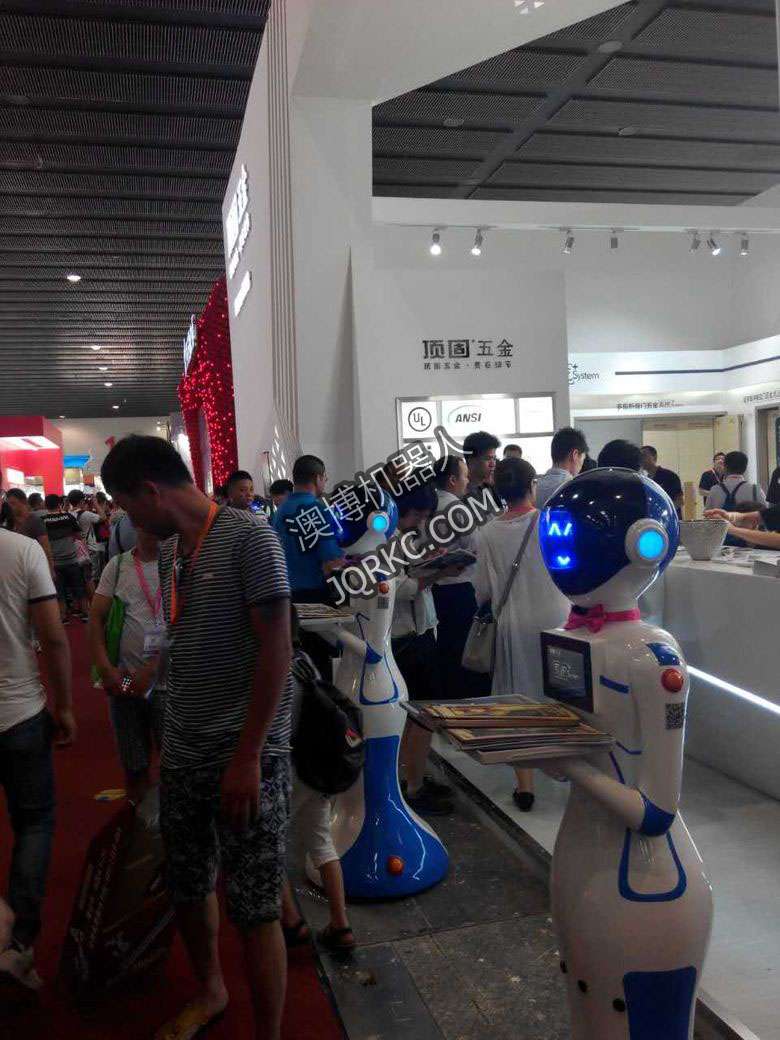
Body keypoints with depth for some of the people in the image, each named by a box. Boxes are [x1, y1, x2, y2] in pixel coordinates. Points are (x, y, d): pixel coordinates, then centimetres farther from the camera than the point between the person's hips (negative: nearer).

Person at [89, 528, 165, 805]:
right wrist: (106, 668, -6)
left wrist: (151, 670, -14)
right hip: (123, 681, 3)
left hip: (168, 682, -3)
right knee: (134, 764, 15)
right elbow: (96, 617, 5)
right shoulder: (117, 565, 4)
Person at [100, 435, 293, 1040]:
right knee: (188, 887, 21)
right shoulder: (170, 549, 8)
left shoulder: (249, 538, -14)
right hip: (183, 755, 7)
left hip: (246, 757, -7)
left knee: (254, 909, 3)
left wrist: (247, 756, -16)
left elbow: (275, 650, -16)